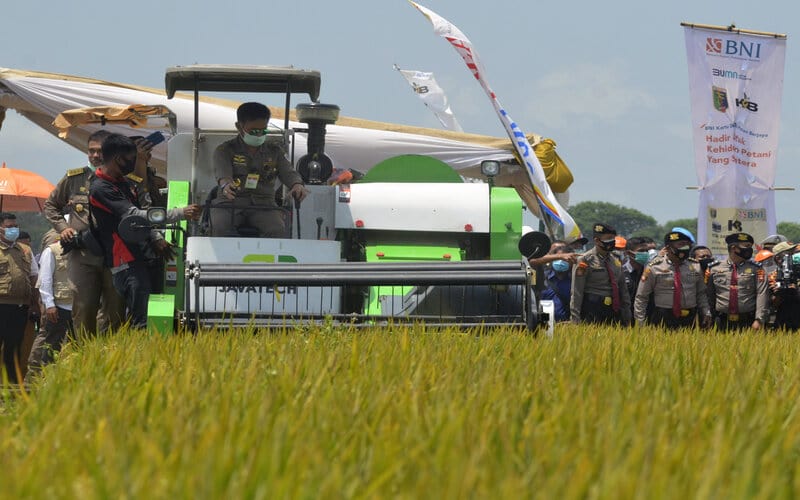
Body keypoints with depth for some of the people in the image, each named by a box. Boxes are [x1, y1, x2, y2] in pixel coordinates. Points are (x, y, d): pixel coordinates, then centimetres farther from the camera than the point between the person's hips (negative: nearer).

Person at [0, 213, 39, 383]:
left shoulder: (25, 250, 17)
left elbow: (34, 277, 20)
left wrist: (35, 301, 9)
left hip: (21, 306, 6)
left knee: (14, 346, 11)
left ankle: (14, 381, 16)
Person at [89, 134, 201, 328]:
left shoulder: (122, 181, 15)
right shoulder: (101, 189, -16)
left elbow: (141, 215, 21)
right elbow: (134, 216, -23)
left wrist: (156, 239, 1)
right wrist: (181, 213, -25)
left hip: (140, 257, 9)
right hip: (126, 263, -9)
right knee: (140, 322, -14)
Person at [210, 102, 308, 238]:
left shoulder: (275, 151, 18)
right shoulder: (225, 150, 8)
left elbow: (288, 172, 3)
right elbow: (222, 172, -11)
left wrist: (297, 184, -24)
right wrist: (226, 184, -38)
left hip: (264, 205, 2)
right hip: (229, 203, -2)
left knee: (277, 230, -30)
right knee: (221, 228, -34)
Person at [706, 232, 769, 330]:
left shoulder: (756, 270, 4)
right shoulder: (714, 270, 8)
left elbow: (762, 295, -5)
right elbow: (709, 295, 12)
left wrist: (759, 320, -16)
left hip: (747, 323, -1)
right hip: (723, 323, 1)